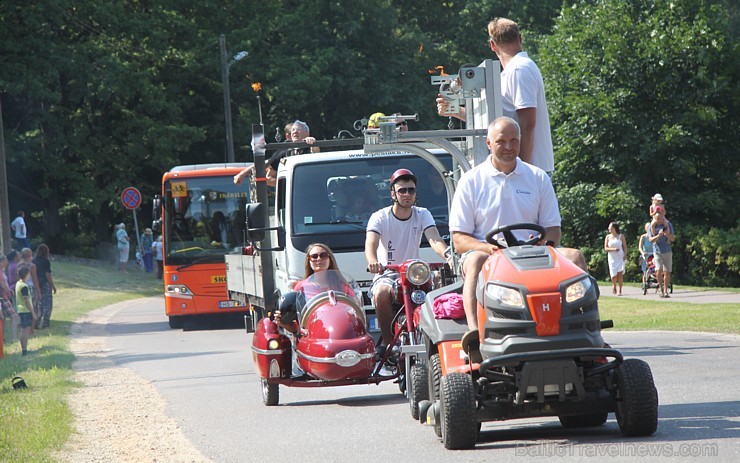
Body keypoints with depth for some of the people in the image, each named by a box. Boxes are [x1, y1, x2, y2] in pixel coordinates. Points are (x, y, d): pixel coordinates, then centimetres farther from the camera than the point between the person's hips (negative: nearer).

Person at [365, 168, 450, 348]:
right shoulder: (380, 217, -2)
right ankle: (390, 343, -23)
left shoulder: (422, 215, 6)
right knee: (381, 294, -35)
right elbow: (371, 243, -21)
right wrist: (372, 262, -45)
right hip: (386, 275, -2)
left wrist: (447, 254, -37)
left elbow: (434, 239, -13)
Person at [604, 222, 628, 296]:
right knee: (614, 276, -5)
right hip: (612, 258, 1)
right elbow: (606, 248, 2)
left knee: (620, 274, -13)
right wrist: (613, 249, -15)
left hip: (620, 258, -1)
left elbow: (625, 247, 6)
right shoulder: (608, 237, 6)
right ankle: (614, 285, 28)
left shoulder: (621, 236, 3)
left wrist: (625, 255, -10)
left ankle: (620, 291, -6)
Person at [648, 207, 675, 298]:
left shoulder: (668, 225, 2)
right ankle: (660, 287, 2)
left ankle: (665, 291, 11)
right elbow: (651, 240, -10)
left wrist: (667, 235, -19)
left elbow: (673, 239, 1)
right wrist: (658, 235, -27)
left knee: (667, 272, 1)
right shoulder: (652, 226, -1)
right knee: (659, 270, -18)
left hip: (667, 251, 2)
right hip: (657, 251, -2)